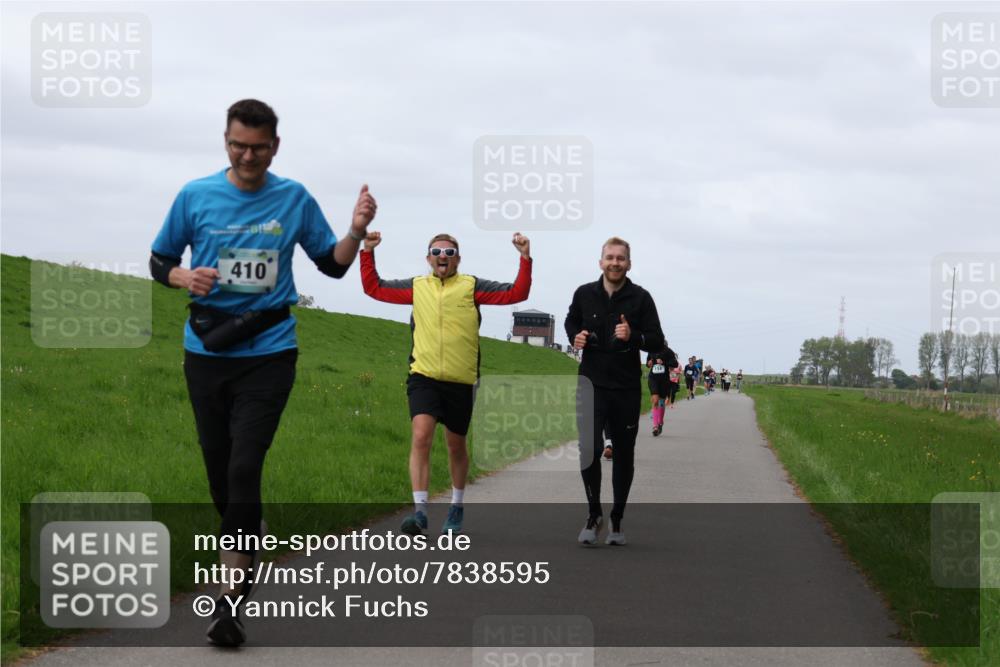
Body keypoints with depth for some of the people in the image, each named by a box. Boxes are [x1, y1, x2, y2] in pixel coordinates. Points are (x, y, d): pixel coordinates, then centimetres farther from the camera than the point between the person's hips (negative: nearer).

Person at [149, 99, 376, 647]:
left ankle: (230, 597, -13)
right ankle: (245, 556, 31)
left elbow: (332, 264, 10)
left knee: (244, 468, -14)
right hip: (207, 351, 2)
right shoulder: (195, 196, 3)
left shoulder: (295, 199, 3)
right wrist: (185, 278, -11)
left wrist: (356, 232, -9)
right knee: (220, 469, 7)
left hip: (269, 353, -2)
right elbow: (159, 261, 11)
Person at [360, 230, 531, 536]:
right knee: (421, 437, -18)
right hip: (423, 376, 0)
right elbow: (374, 288, 16)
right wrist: (368, 253, 8)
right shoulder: (416, 287, 9)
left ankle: (457, 508, 33)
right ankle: (420, 511, -20)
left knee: (456, 446, 13)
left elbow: (516, 293, -4)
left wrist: (525, 258, -13)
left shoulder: (471, 287, 2)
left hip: (461, 381, 0)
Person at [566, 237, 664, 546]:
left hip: (627, 389, 0)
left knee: (624, 455, 9)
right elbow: (571, 322, 21)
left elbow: (657, 341, -3)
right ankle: (594, 514, 4)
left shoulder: (640, 298, -4)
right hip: (591, 384, 0)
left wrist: (633, 336, -21)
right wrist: (575, 337, -1)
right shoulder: (584, 294, 2)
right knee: (589, 449, -14)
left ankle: (617, 521, 22)